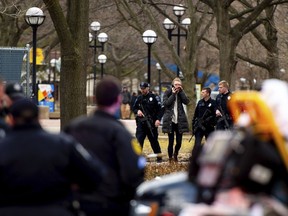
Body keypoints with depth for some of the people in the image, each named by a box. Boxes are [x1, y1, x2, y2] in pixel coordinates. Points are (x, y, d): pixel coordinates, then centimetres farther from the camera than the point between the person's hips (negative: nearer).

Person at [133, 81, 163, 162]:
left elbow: (160, 109, -4)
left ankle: (159, 156, 20)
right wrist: (137, 111, -4)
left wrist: (158, 119, -15)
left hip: (151, 123, -3)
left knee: (154, 140, 7)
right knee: (139, 140, -6)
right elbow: (134, 108, 19)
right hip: (141, 123, 3)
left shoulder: (154, 97, -2)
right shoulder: (139, 98, 10)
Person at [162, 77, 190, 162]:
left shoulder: (181, 93, 10)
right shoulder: (167, 93, 2)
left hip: (179, 120, 3)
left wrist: (181, 91, -8)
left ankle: (175, 154, 30)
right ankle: (170, 158, 7)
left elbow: (187, 101, -6)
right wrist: (173, 94, -12)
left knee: (179, 142, 3)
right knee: (171, 141, -3)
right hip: (170, 121, -3)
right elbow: (165, 103, -12)